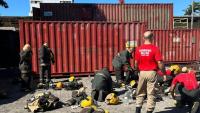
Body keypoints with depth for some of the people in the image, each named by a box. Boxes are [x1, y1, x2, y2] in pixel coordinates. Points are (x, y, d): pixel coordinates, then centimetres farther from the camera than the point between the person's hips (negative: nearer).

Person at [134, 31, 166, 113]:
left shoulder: (139, 49, 1)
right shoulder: (155, 48, -10)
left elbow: (136, 63, 6)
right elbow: (159, 63, -12)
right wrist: (164, 73, -1)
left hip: (142, 73, 4)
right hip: (151, 72, -3)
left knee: (140, 93, 15)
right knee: (151, 94, 5)